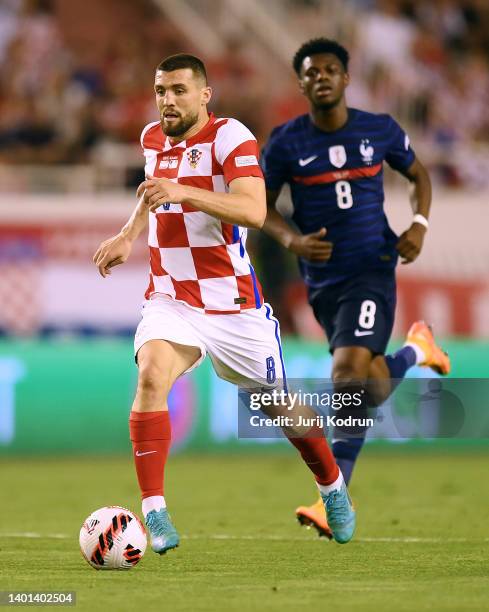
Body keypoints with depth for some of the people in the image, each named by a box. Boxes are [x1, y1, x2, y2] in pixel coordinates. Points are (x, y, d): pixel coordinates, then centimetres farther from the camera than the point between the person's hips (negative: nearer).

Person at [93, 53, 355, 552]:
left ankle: (333, 488, 40)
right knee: (151, 376, -26)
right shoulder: (153, 138, 5)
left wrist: (183, 192, -40)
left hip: (234, 305, -4)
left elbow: (254, 211, -30)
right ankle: (154, 513, -26)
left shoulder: (230, 137, -15)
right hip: (170, 300, 4)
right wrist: (129, 235, 12)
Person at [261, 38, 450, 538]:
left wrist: (419, 225, -1)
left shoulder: (381, 131, 0)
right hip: (322, 278, 3)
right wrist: (292, 240, -13)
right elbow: (262, 205, 7)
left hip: (372, 269, -3)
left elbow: (419, 175, 17)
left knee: (349, 374, -21)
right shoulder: (285, 142, -1)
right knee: (375, 388, 10)